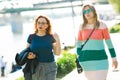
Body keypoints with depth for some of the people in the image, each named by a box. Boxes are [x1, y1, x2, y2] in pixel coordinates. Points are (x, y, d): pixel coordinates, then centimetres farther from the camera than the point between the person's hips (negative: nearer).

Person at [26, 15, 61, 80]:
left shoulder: (51, 37, 0)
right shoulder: (31, 37, 1)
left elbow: (57, 53, -2)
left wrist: (57, 40, -14)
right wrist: (28, 55, -12)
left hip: (49, 67, -1)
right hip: (35, 67, 1)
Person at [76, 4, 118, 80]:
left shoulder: (102, 25, -2)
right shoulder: (82, 26, 5)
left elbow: (109, 42, 4)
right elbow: (78, 43, 10)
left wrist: (114, 58, 7)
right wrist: (79, 59, 5)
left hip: (100, 60, -3)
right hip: (87, 61, 3)